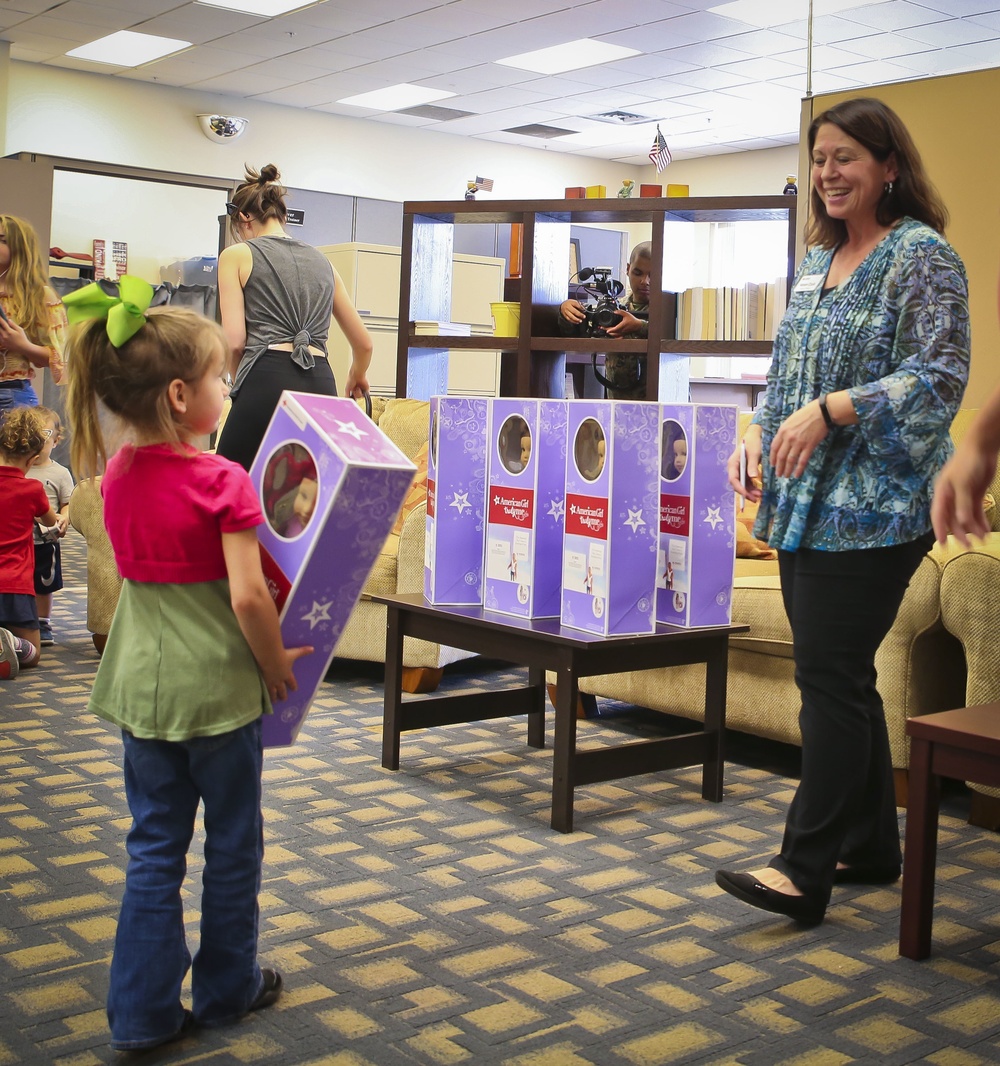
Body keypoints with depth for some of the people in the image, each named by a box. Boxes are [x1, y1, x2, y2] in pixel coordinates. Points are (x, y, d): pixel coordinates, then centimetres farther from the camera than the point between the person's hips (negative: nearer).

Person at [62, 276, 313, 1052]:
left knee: (154, 845, 14)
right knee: (233, 842, 14)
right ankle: (227, 988, 30)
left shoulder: (117, 473, 1)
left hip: (141, 678, 6)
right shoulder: (222, 481, -19)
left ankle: (143, 1013, 19)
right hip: (218, 682, -5)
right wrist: (277, 664, -8)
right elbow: (248, 595, -23)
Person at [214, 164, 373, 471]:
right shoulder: (322, 261, 22)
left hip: (267, 385, -5)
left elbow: (234, 340, -3)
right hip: (321, 387, 5)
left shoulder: (237, 255, 8)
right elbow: (364, 343, 25)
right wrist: (356, 377, 45)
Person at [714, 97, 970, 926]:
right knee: (842, 676, 12)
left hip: (870, 508, -8)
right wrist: (758, 432, 4)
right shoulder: (817, 260, 17)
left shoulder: (922, 256, -7)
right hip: (804, 502, 8)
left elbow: (940, 378, -16)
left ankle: (805, 871, -4)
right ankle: (871, 847, 24)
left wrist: (830, 412, -24)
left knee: (830, 678, -10)